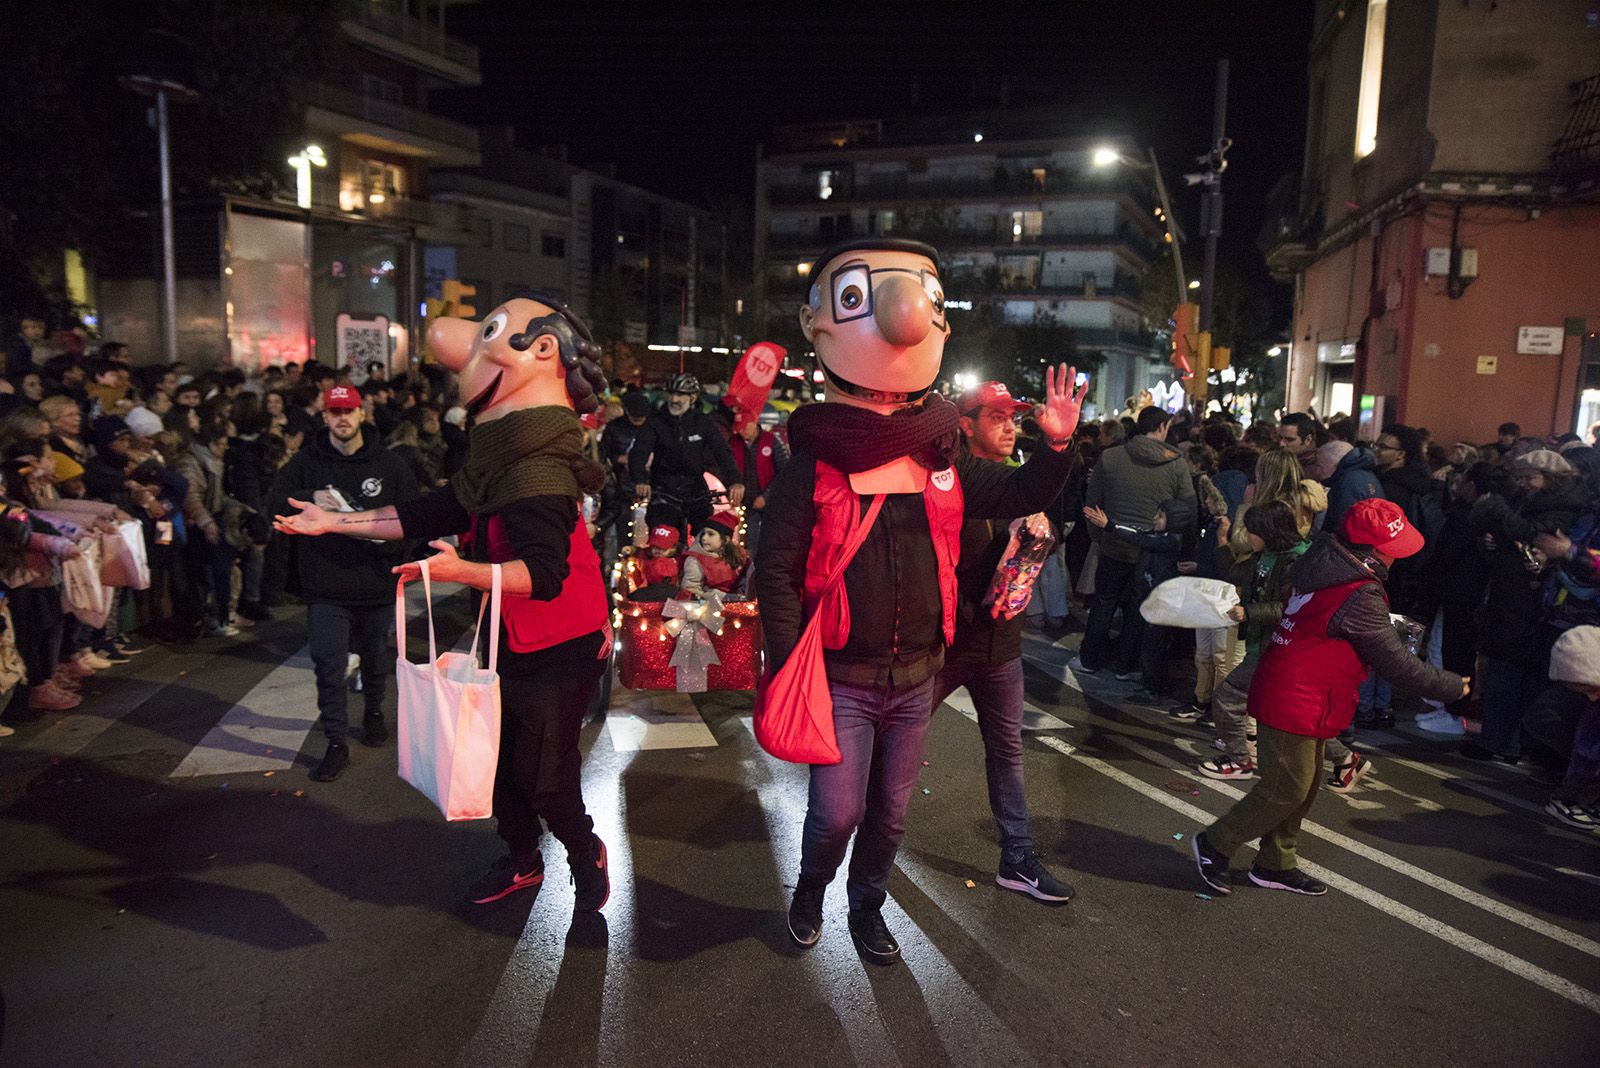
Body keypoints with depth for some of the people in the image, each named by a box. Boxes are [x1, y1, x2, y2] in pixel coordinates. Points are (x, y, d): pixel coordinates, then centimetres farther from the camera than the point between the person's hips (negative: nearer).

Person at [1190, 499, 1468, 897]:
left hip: (1284, 688, 10)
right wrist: (1454, 687, -2)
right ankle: (1214, 845, 14)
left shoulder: (1320, 561, 2)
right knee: (1287, 789, 2)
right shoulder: (1359, 599, -24)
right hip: (1295, 703, -10)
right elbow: (1396, 662, -17)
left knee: (1305, 782, 19)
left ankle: (1275, 864, 30)